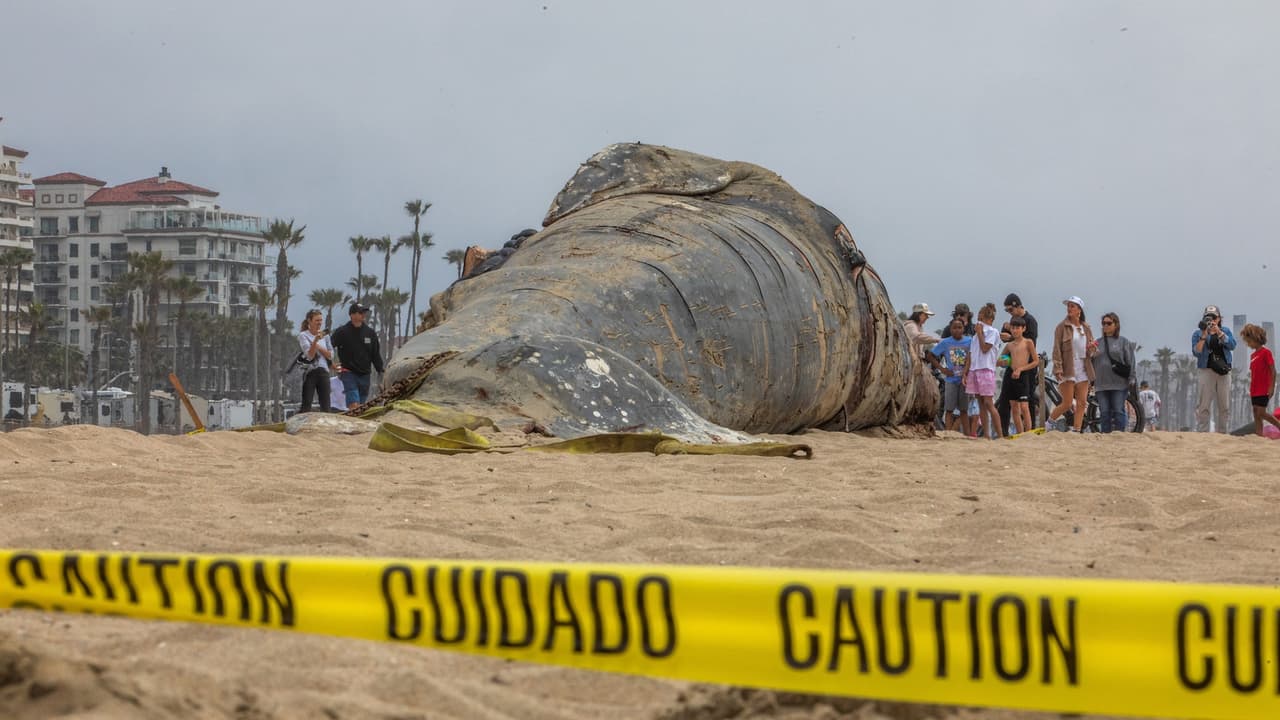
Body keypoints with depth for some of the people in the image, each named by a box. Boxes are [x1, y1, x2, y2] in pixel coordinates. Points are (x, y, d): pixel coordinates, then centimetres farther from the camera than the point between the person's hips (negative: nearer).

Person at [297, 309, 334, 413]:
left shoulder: (325, 335, 11)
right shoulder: (303, 335, -2)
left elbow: (331, 355, 7)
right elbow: (310, 355, -13)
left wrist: (318, 346, -6)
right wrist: (315, 340, -26)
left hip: (323, 372, 4)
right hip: (310, 372, -4)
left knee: (326, 406, 1)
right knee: (306, 406, -6)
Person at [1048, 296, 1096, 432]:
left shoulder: (1087, 329, 11)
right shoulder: (1062, 327, -2)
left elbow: (1091, 353, 18)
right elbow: (1057, 349, -7)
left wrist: (1092, 348, -6)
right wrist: (1058, 368, -17)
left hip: (1083, 369, 5)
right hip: (1067, 369, -5)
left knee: (1082, 403, -1)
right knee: (1067, 403, -6)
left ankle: (1076, 431, 3)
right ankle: (1049, 422, 15)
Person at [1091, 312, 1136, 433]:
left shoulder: (1123, 342, 5)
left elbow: (1130, 362, 1)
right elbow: (1092, 363, 16)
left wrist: (1131, 381, -6)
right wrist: (1091, 381, 11)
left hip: (1118, 384, -3)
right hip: (1101, 385, 3)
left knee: (1118, 411, -5)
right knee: (1104, 413, 2)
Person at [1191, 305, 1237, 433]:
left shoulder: (1225, 331, 13)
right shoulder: (1198, 333, 5)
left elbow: (1232, 345, -5)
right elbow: (1196, 352, -7)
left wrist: (1218, 332, -12)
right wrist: (1204, 336, -16)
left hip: (1224, 371, 3)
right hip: (1207, 370, -3)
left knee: (1224, 406, 4)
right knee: (1204, 405, -10)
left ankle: (1221, 432, 9)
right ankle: (1202, 432, -11)